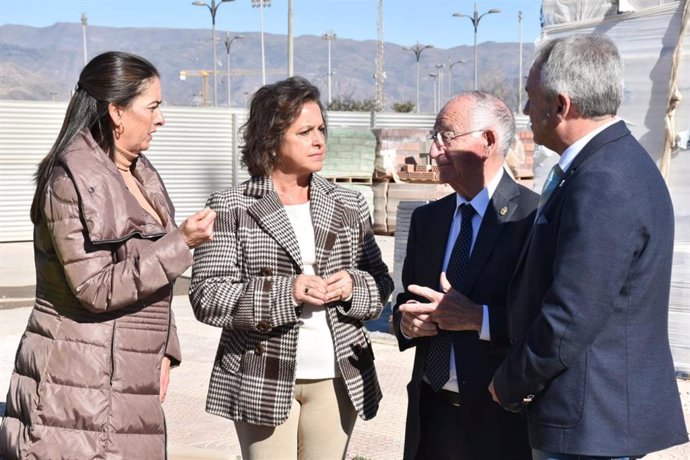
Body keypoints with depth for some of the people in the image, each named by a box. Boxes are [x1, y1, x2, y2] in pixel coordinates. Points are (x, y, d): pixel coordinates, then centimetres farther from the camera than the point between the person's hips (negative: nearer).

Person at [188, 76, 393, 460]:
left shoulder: (349, 205, 8)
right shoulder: (231, 208, -3)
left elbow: (382, 283, 12)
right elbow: (207, 297, -9)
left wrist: (353, 286, -10)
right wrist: (285, 292, -20)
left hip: (337, 378, 3)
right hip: (263, 381, -3)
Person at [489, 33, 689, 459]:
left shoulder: (605, 181, -24)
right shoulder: (613, 161, 8)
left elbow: (569, 322, -24)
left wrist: (510, 384, -9)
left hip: (592, 423, -9)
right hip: (604, 409, 9)